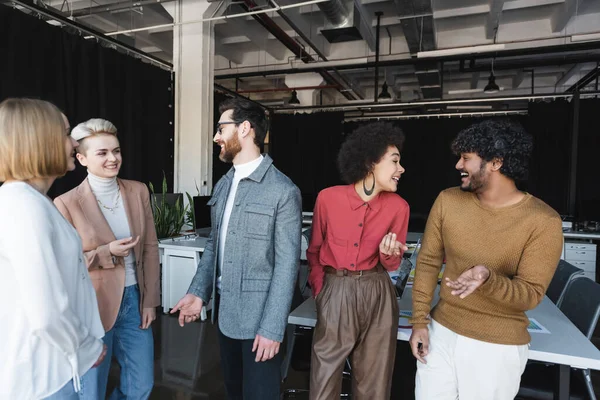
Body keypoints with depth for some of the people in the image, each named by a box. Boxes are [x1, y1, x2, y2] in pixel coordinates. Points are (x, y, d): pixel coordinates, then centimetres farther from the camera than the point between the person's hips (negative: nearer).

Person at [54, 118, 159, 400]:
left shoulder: (138, 191, 0)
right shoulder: (67, 203, -13)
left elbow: (150, 247, 3)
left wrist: (150, 300, 1)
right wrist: (106, 253, -22)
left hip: (134, 299, 4)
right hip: (93, 306, -3)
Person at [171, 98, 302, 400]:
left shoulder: (283, 191, -16)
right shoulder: (223, 185, 7)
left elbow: (286, 264, -16)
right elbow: (213, 244, 12)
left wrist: (272, 328, -17)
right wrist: (198, 292, 3)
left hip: (258, 316, -6)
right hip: (224, 310, 7)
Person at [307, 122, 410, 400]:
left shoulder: (398, 206, -5)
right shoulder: (328, 198, -9)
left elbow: (391, 265, 5)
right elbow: (314, 250, 6)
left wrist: (389, 254, -16)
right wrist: (319, 288, 1)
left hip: (378, 295, 2)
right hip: (335, 293, -1)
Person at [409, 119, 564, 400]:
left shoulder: (543, 221, -15)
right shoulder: (447, 201, -6)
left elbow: (530, 296, -14)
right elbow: (428, 262, 0)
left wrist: (488, 278, -34)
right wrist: (420, 321, -3)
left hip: (497, 347, -3)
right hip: (440, 333, 3)